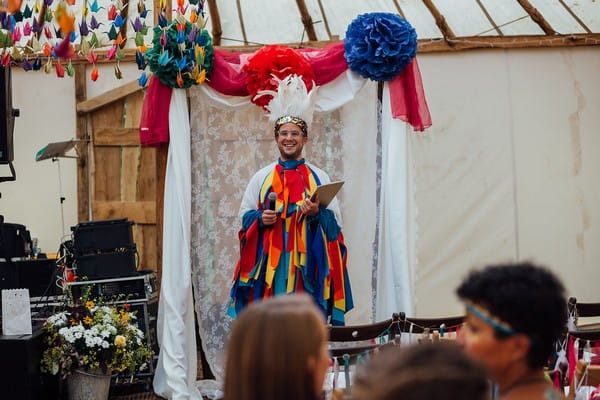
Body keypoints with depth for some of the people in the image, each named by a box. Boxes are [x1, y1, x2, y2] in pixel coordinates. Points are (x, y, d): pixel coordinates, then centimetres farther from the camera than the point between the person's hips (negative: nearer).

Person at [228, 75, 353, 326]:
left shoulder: (319, 177, 9)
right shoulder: (261, 178, 12)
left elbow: (335, 221, 5)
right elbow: (244, 215, 12)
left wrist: (317, 213, -15)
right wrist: (260, 218, -8)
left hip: (306, 263, -1)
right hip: (269, 263, 1)